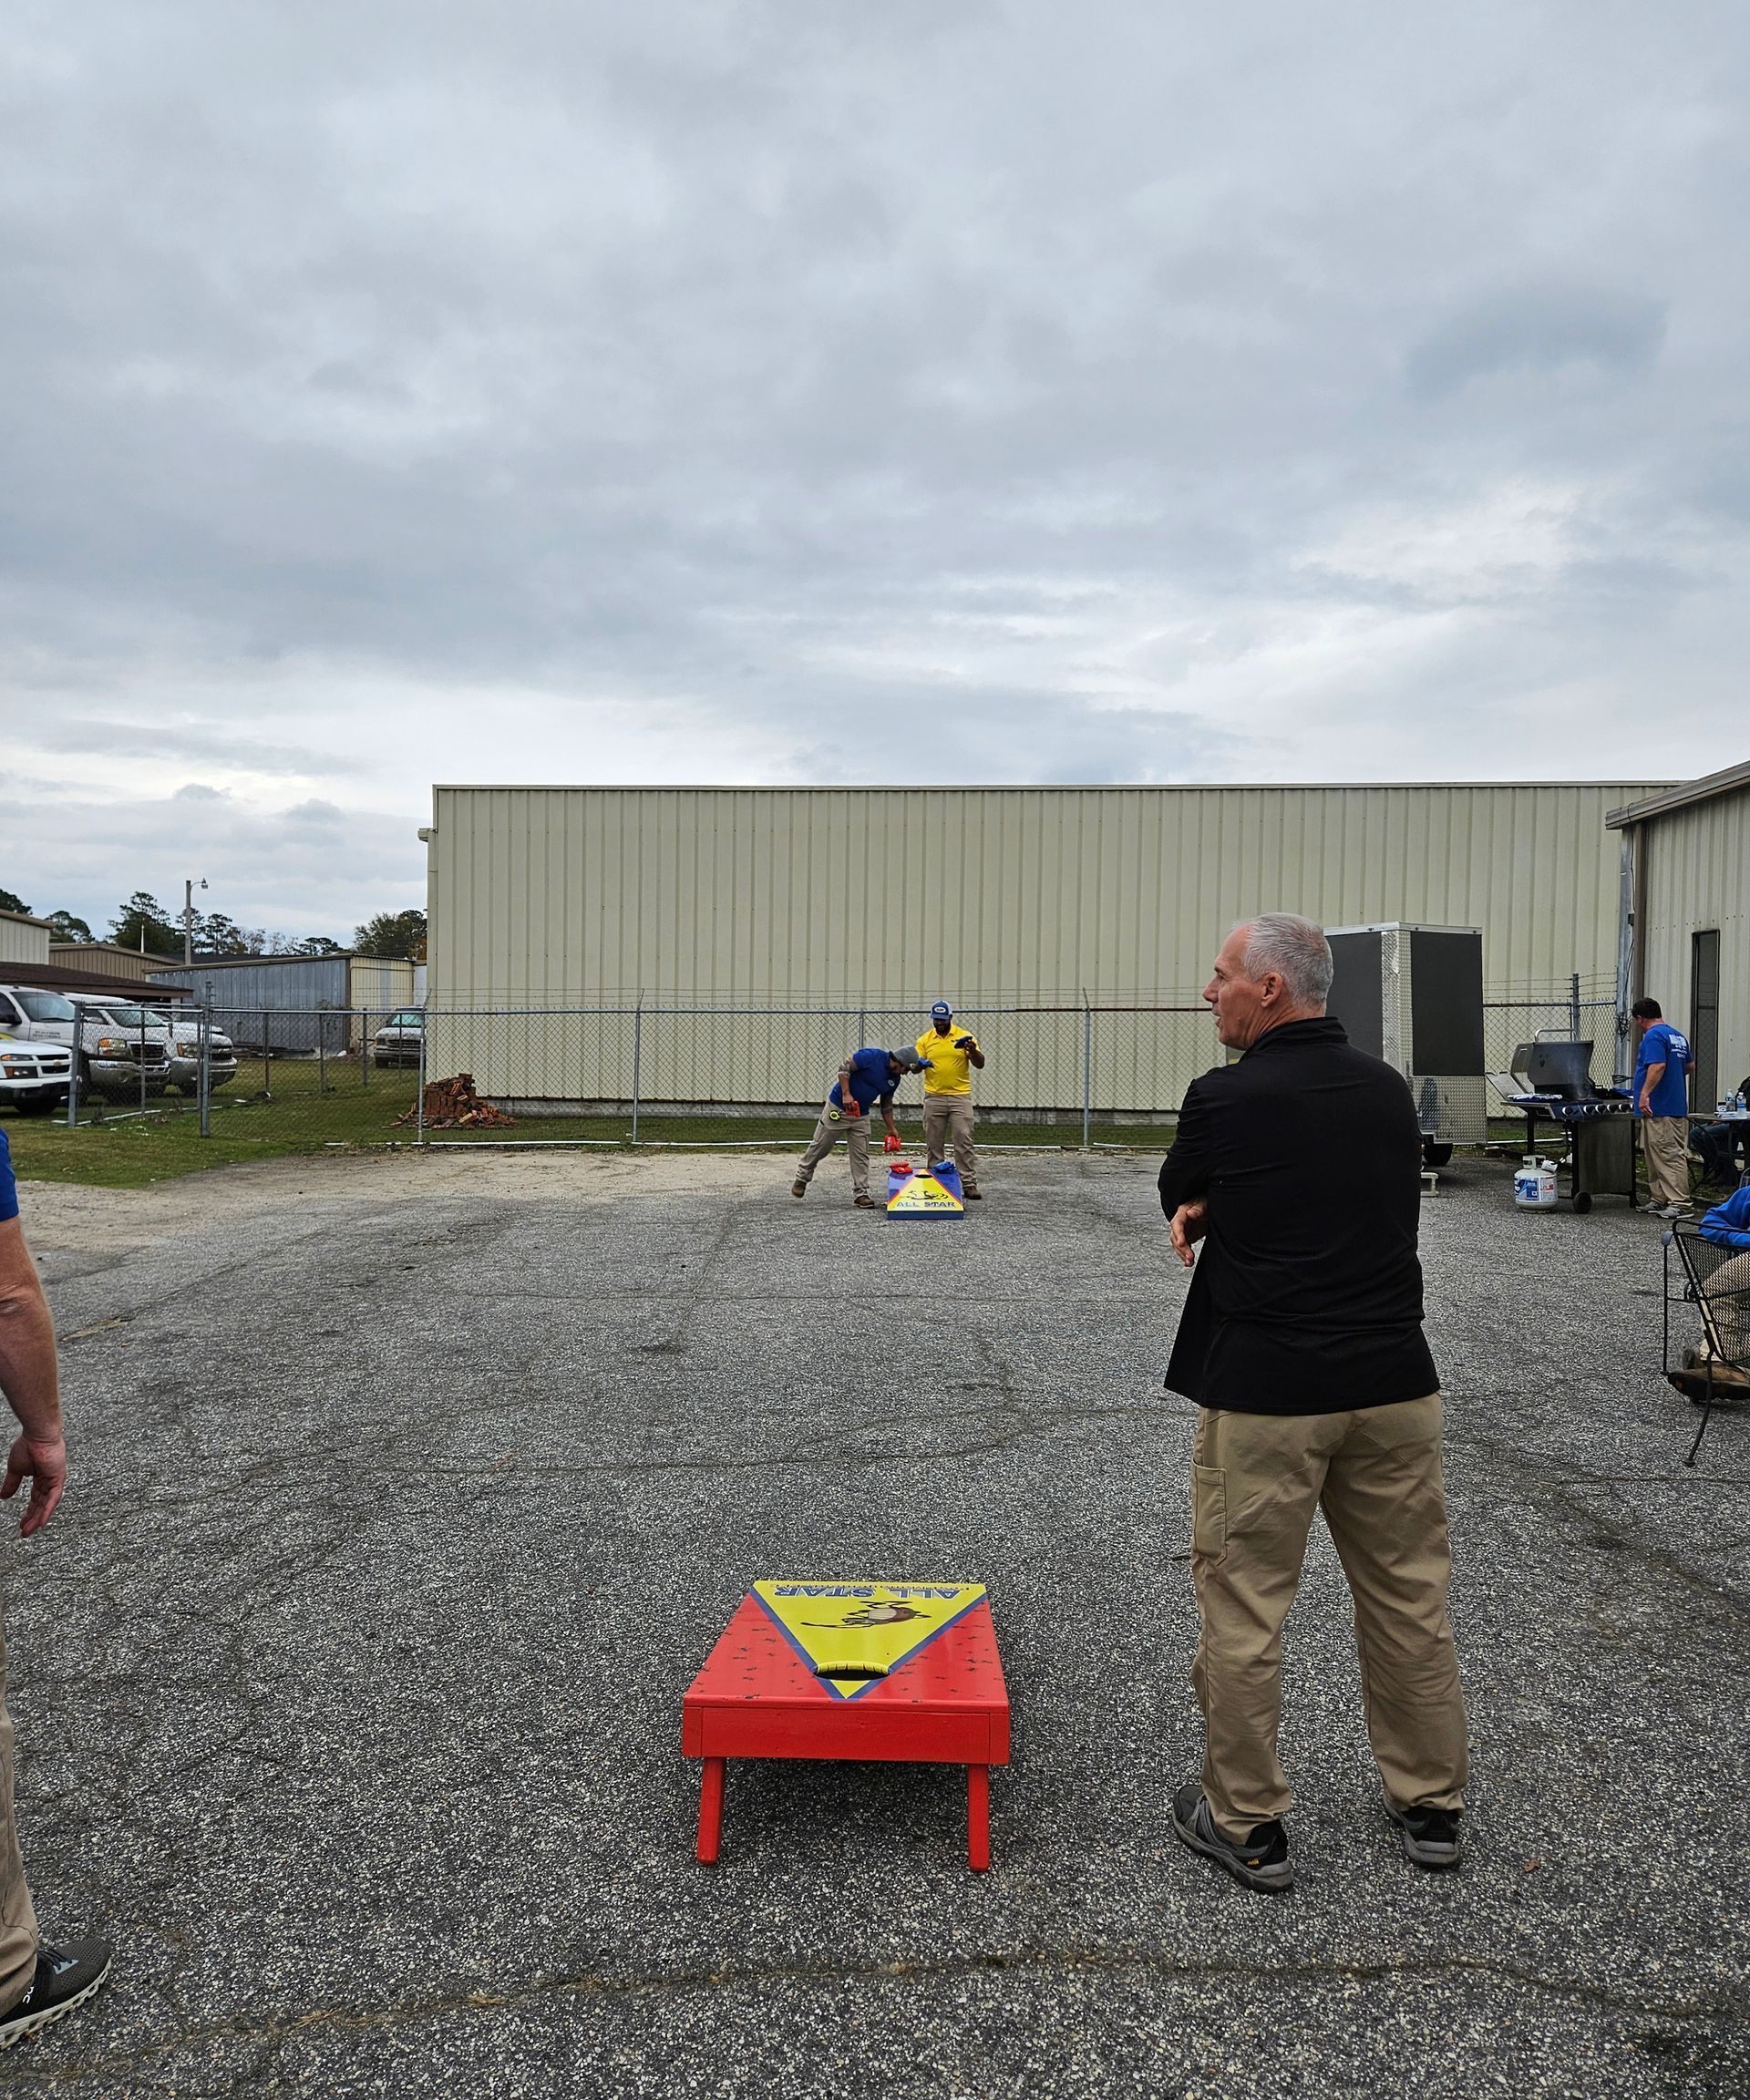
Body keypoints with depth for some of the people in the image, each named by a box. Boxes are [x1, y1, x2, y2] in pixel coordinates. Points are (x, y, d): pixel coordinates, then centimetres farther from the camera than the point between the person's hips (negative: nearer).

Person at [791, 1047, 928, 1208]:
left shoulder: (895, 1078, 4)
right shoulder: (873, 1056, -19)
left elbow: (886, 1104, 16)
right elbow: (844, 1068, -18)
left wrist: (892, 1129, 15)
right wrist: (846, 1093, -25)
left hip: (861, 1116, 6)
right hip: (838, 1107, -6)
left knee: (861, 1156, 2)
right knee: (820, 1147, 5)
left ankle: (860, 1193, 6)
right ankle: (802, 1177, 23)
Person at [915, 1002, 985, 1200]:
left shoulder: (964, 1036, 0)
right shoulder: (925, 1040, 5)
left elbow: (980, 1065, -4)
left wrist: (973, 1050, -24)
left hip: (960, 1097, -2)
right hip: (934, 1098, 2)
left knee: (964, 1142, -5)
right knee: (933, 1144, 7)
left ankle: (969, 1184, -3)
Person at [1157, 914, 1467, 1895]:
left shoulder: (1225, 1099, -13)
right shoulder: (1389, 1088, 5)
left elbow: (1180, 1199, 4)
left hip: (1264, 1391, -6)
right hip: (1393, 1380, 6)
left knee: (1243, 1605, 8)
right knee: (1409, 1596, 17)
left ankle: (1248, 1824, 19)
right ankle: (1432, 1808, 32)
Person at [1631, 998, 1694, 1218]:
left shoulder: (1653, 1036, -13)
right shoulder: (1678, 1036, 17)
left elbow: (1657, 1066, -25)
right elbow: (1688, 1067, 28)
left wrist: (1645, 1093, -27)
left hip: (1660, 1108, -10)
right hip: (1677, 1107, 10)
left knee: (1670, 1156, -10)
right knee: (1656, 1157, 13)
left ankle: (1679, 1203, -11)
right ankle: (1660, 1199, 18)